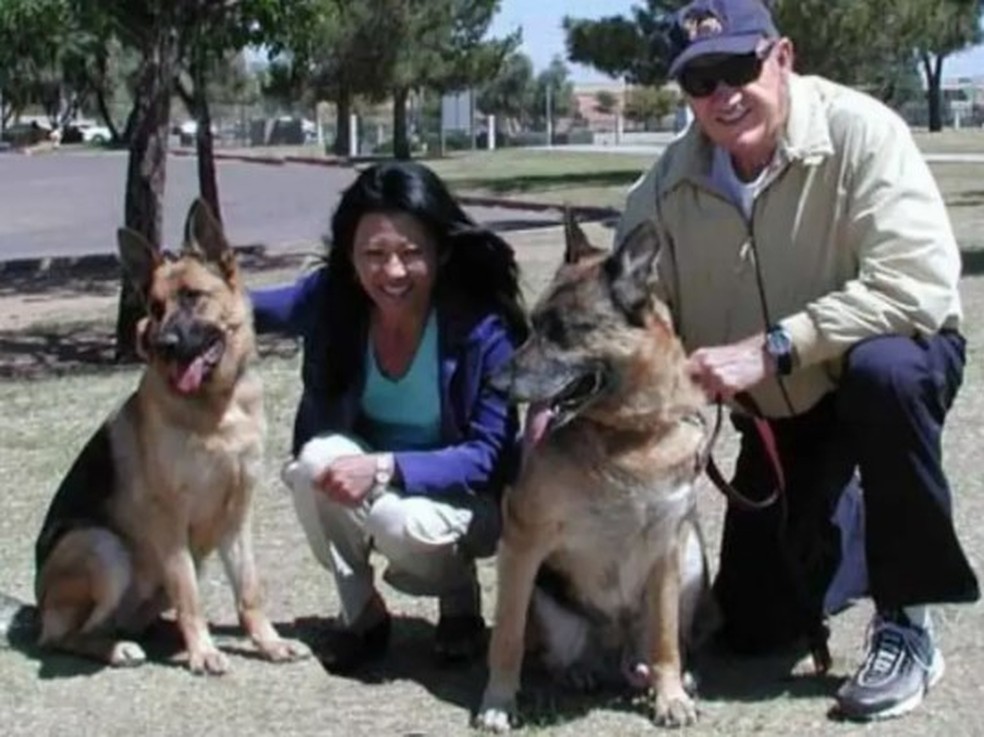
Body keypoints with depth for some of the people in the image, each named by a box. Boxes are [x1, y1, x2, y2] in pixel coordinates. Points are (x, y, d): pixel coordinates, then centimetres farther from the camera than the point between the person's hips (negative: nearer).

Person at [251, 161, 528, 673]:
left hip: (465, 496, -3)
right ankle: (362, 615, -6)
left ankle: (462, 607, 1)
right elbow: (254, 309, 4)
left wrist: (385, 468, -36)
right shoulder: (332, 299, -15)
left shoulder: (483, 327, -25)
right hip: (371, 490, 4)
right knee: (317, 460, -28)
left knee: (403, 522, -35)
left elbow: (489, 456, -22)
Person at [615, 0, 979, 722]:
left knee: (880, 371, -41)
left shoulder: (858, 131, -27)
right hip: (779, 410, 4)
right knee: (754, 626, 5)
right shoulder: (666, 188, -14)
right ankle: (842, 523, 38)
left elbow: (917, 282, -36)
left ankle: (906, 623, -22)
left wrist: (770, 349, -39)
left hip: (899, 353, -4)